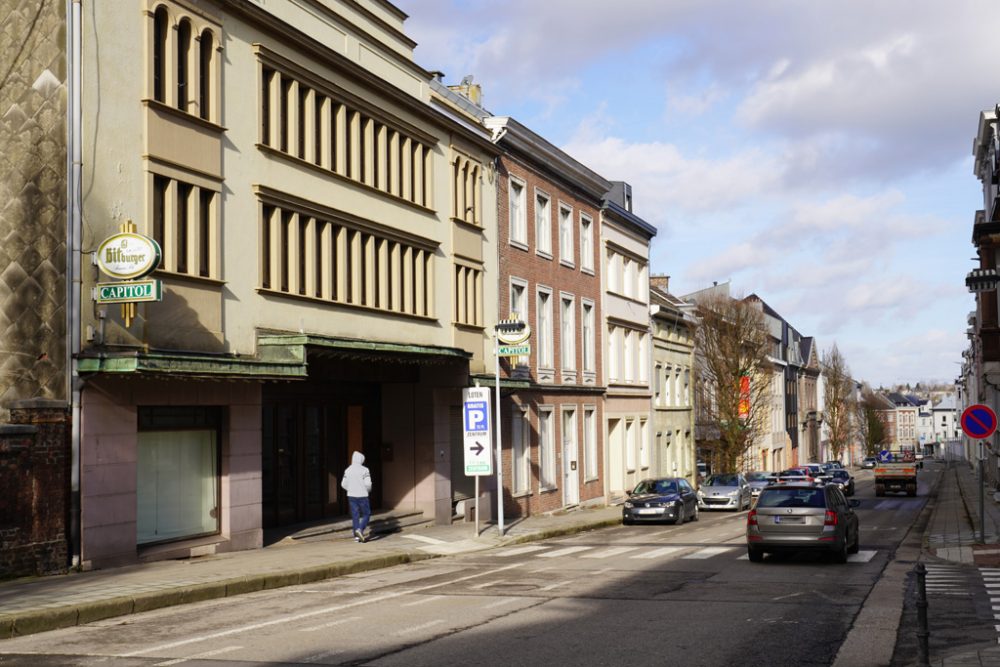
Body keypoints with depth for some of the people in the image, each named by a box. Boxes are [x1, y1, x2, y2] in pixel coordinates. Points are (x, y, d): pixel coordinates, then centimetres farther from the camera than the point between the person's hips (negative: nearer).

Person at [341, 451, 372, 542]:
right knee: (366, 514, 7)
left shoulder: (348, 470, 4)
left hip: (351, 496, 5)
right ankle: (360, 530, -16)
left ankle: (357, 536, 6)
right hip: (362, 496, -5)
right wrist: (368, 490, 5)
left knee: (355, 516, 9)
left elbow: (343, 484, 6)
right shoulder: (364, 470, -11)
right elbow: (368, 483, -17)